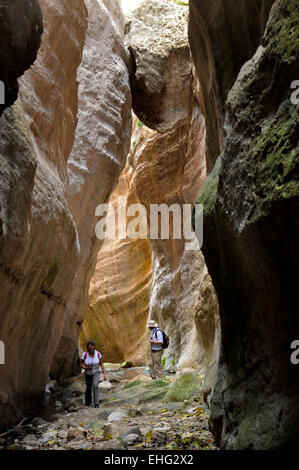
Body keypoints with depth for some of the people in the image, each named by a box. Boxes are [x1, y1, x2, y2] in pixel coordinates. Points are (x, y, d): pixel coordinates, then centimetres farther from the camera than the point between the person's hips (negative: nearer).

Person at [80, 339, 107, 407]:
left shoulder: (98, 353, -17)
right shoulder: (85, 354, -19)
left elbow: (101, 364, -9)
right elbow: (81, 364, -5)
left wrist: (104, 374, -14)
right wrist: (85, 368, -25)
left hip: (96, 372, -1)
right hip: (88, 373, 1)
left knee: (95, 386, -25)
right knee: (89, 388, 12)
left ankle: (96, 404, -19)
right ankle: (88, 402, 42)